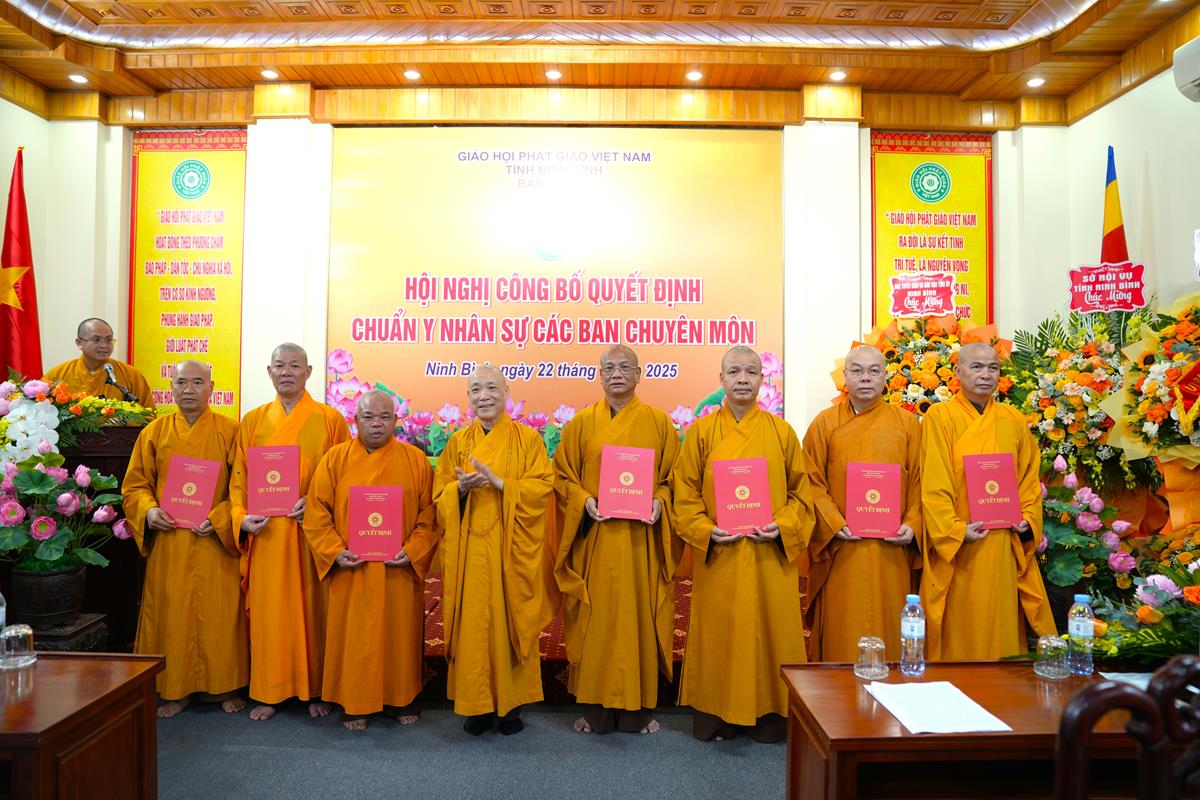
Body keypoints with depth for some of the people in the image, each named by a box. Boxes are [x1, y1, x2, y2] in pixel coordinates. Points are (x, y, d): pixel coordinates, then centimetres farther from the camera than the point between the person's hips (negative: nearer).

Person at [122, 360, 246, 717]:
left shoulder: (229, 431, -1)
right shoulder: (155, 432, 6)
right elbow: (135, 484, 9)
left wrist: (218, 518, -15)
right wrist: (148, 510, -10)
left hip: (216, 542, -2)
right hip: (168, 543, 2)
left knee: (219, 614, 4)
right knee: (172, 615, 7)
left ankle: (224, 686, 19)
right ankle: (176, 689, 22)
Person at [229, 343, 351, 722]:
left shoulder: (330, 420, 1)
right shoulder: (253, 421, 9)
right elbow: (238, 479, 9)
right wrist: (242, 517, -6)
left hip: (312, 531, -2)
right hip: (266, 533, 2)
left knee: (313, 607, 5)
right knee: (268, 611, 6)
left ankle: (316, 690, 19)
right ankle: (268, 692, 19)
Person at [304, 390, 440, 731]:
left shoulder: (415, 460, 1)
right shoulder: (335, 459, 1)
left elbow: (430, 513, 0)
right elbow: (316, 513, 0)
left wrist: (413, 551, -12)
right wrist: (334, 551, -11)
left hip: (400, 571, 0)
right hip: (351, 571, 0)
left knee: (400, 634, 9)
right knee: (354, 637, 6)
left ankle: (402, 699, 25)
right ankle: (354, 703, 22)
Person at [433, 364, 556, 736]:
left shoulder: (528, 439, 1)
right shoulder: (458, 442, 9)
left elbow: (542, 487, -8)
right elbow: (440, 493, 6)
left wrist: (499, 483, -20)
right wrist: (461, 488, -15)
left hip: (512, 550, -2)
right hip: (470, 549, 2)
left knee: (511, 621, 3)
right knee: (473, 624, 4)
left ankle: (511, 702, 18)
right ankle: (477, 704, 18)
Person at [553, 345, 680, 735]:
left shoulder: (659, 422, 5)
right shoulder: (581, 423, 6)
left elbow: (674, 478, 6)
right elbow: (562, 476, 5)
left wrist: (659, 502, -12)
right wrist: (584, 501, -11)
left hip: (642, 540, 0)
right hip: (595, 539, 0)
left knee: (640, 618, 5)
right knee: (596, 619, 4)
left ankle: (640, 707, 19)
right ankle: (596, 707, 18)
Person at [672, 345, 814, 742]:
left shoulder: (782, 432, 4)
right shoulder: (702, 431, 2)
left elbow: (802, 491, 5)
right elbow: (685, 492, 2)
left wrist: (783, 525, -10)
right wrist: (704, 530, -11)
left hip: (771, 557, 1)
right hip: (718, 555, 0)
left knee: (770, 634, 7)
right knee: (719, 635, 6)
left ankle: (769, 716, 23)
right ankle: (716, 718, 21)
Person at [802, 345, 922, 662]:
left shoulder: (908, 424, 7)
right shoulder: (825, 424, 4)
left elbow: (919, 481, 5)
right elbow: (814, 482, -1)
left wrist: (912, 524, -8)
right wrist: (834, 524, -12)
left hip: (892, 550, 1)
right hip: (841, 548, -1)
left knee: (889, 628, 7)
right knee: (842, 630, 4)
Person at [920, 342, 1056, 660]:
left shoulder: (1013, 421, 9)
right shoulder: (939, 417, -5)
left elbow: (1029, 478, 12)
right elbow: (933, 485, -9)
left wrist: (1028, 519, -2)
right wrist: (955, 530, -16)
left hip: (1005, 546, 4)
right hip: (956, 546, -4)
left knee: (1002, 627, 9)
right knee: (959, 633, 4)